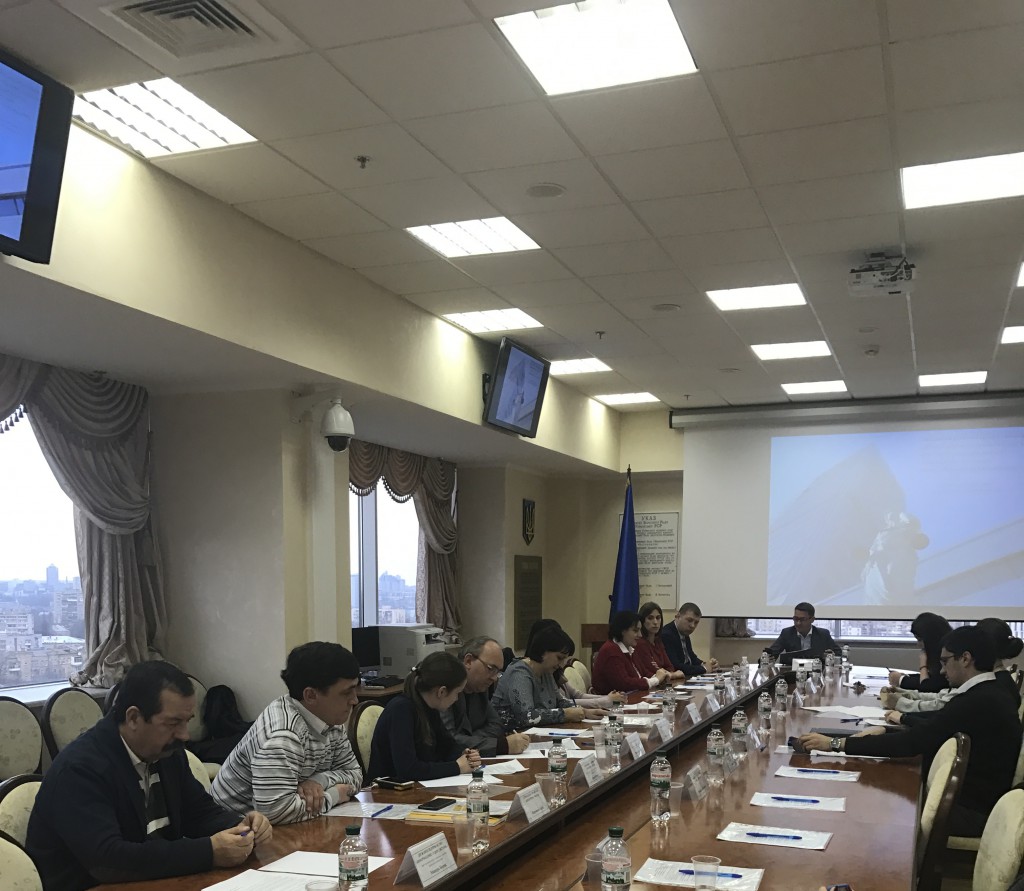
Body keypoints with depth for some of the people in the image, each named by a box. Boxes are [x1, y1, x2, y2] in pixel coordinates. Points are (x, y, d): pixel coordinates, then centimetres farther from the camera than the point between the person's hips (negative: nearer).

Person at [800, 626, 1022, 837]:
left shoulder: (977, 702, -22)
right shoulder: (992, 695, 7)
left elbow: (910, 743, -23)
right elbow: (929, 732, 15)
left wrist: (836, 744, -19)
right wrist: (883, 731, 4)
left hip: (971, 813, -9)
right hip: (980, 801, 9)